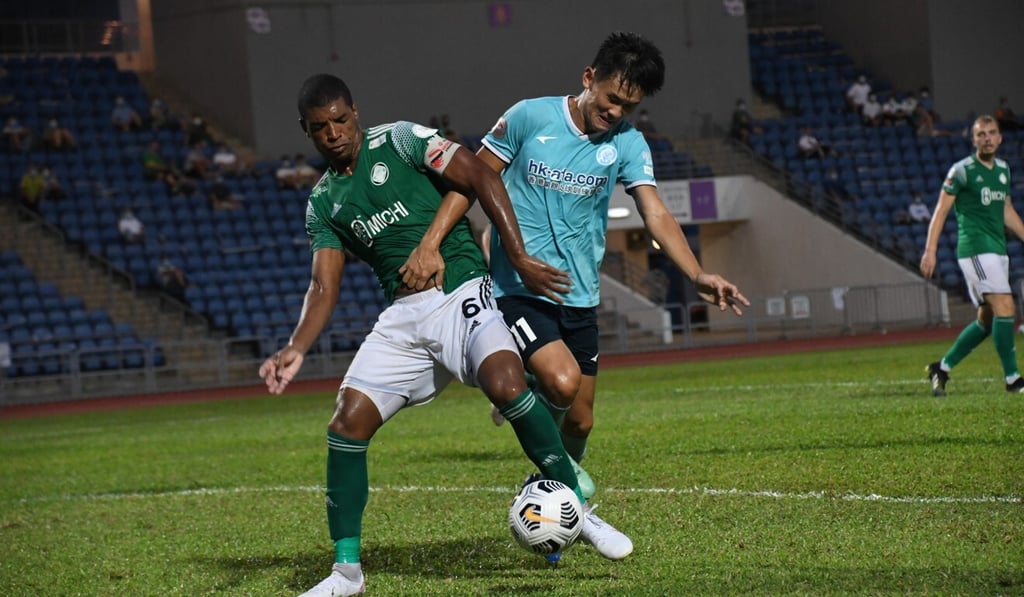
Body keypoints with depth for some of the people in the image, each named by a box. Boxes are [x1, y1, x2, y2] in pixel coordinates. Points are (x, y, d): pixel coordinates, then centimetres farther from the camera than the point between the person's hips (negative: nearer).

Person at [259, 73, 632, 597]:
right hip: (402, 316, 5)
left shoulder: (401, 141, 0)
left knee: (505, 383, -31)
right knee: (346, 425, -9)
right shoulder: (323, 202, 15)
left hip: (460, 293, -5)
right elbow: (323, 288, 10)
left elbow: (480, 179, -6)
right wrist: (294, 350, -8)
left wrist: (520, 259, -14)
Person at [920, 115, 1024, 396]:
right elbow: (941, 210, -6)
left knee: (987, 320, 8)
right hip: (975, 249, -8)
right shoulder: (962, 170, -7)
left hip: (997, 250, 8)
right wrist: (930, 251, -13)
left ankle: (942, 367, 20)